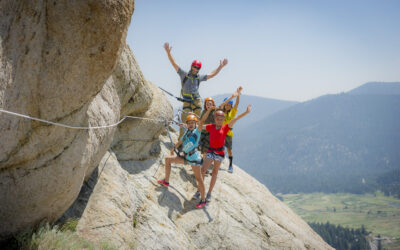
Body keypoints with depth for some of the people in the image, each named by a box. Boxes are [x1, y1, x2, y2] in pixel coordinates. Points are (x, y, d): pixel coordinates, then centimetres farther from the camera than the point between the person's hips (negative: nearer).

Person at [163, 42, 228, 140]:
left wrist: (220, 67, 16)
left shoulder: (199, 77, 12)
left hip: (197, 101, 3)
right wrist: (168, 52, -7)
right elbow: (174, 64, 0)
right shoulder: (184, 74, 4)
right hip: (187, 101, -3)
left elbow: (212, 74, 21)